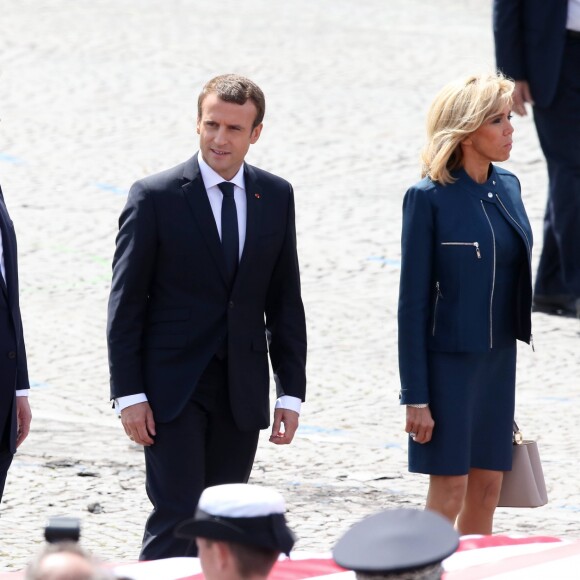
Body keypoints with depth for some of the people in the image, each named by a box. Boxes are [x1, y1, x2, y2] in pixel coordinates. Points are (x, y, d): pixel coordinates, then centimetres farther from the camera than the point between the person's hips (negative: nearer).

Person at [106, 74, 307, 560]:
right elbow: (126, 302, -5)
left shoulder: (276, 196, 6)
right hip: (173, 387, -4)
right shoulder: (155, 197, -6)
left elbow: (285, 301, 10)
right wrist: (129, 394, -10)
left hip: (242, 390, 4)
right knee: (177, 517, -11)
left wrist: (291, 393, 5)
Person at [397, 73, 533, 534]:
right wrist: (416, 396, -13)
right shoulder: (429, 198, -12)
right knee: (448, 495, -3)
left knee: (487, 489, 9)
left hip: (499, 358, 6)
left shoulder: (507, 187, 7)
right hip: (449, 359, -6)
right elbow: (413, 300, -11)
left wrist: (507, 364, 15)